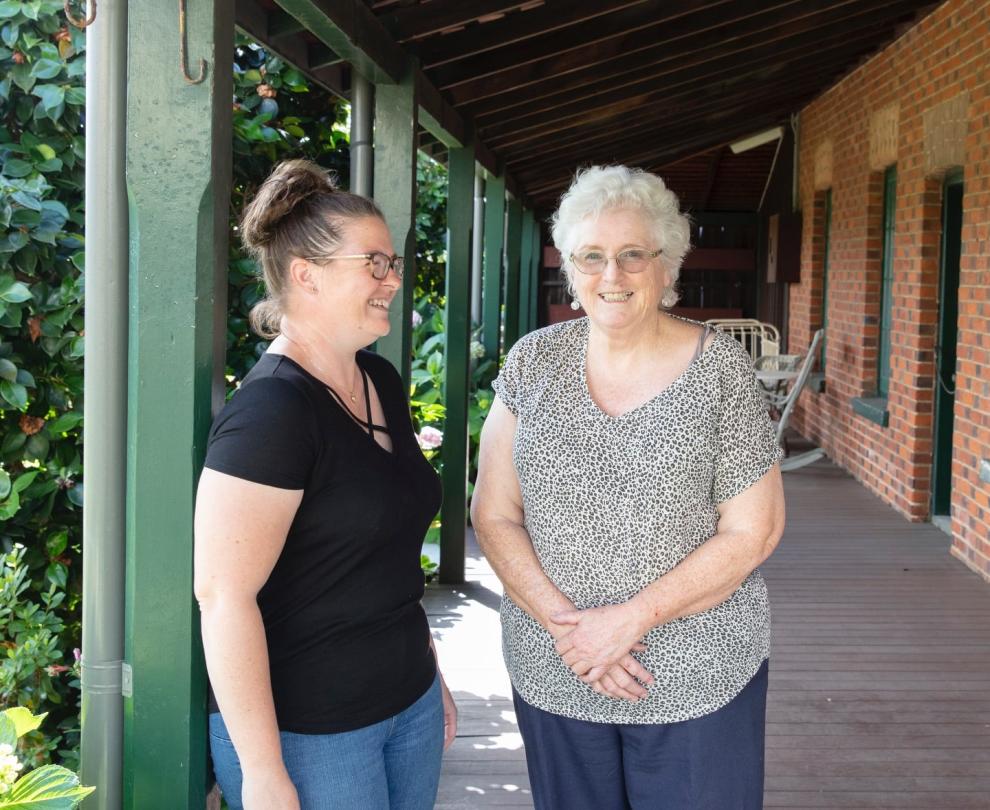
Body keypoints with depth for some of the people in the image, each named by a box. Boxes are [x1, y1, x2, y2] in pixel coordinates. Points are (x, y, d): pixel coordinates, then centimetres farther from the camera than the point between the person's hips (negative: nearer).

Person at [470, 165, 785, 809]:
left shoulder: (720, 367, -8)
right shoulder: (533, 362, -1)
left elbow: (753, 531, -8)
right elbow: (494, 516, 0)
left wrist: (632, 618, -15)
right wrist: (562, 621, -14)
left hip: (698, 680, -2)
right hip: (554, 677, 2)